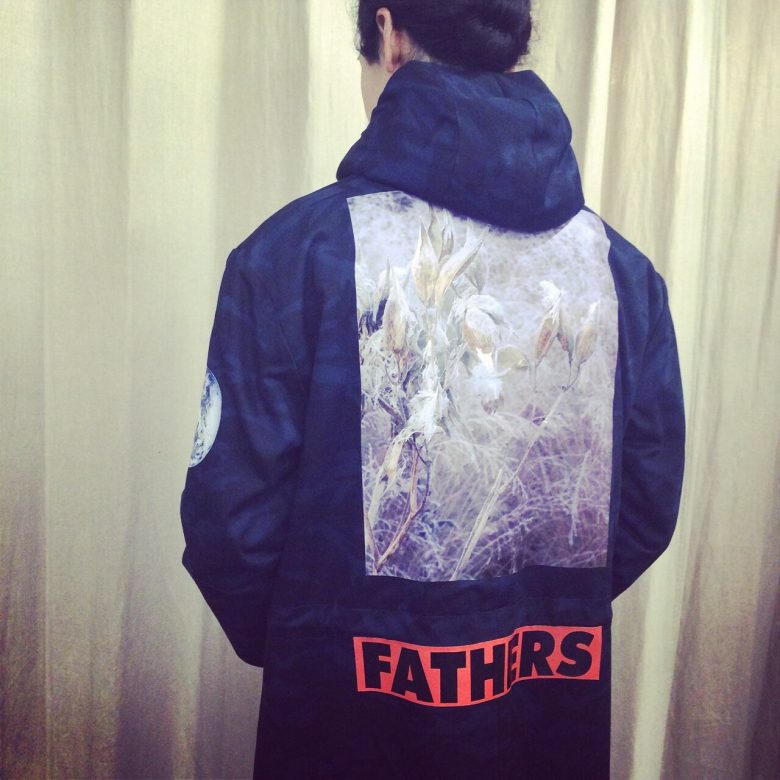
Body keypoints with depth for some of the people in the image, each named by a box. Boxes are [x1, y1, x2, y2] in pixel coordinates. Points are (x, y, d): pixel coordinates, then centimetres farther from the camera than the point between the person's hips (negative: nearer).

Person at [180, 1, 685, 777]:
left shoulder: (300, 248, -18)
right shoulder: (619, 264, -7)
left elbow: (232, 510, -15)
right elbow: (648, 508, -1)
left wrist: (278, 638, 5)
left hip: (354, 709, -3)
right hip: (558, 710, 4)